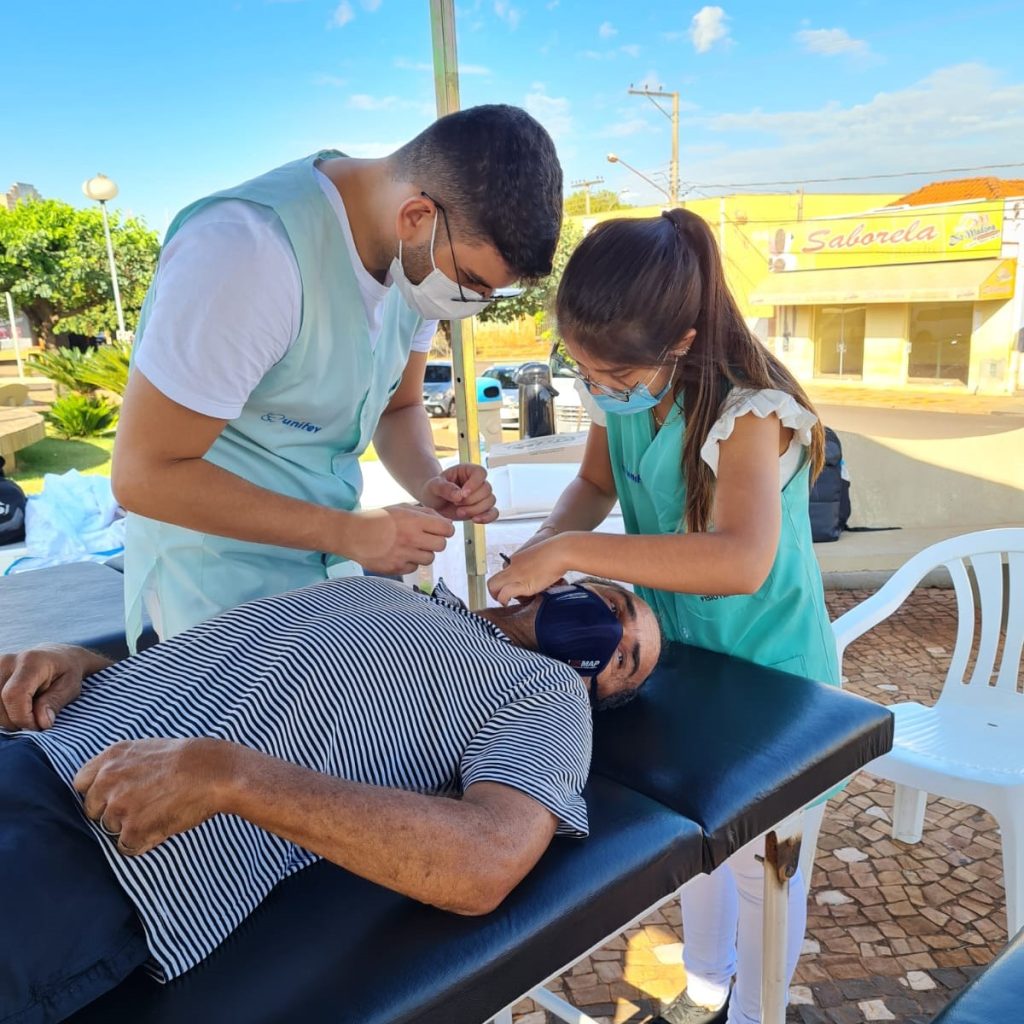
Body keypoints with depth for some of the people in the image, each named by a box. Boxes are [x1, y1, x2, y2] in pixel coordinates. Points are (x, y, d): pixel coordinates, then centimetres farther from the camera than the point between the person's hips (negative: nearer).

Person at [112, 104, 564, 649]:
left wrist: (429, 483, -12)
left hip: (333, 555, 6)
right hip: (224, 581, -6)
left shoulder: (423, 255, -5)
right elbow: (144, 474, -24)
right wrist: (349, 532, -24)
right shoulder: (247, 250, -28)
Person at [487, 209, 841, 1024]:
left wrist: (572, 551, -45)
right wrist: (547, 544, -14)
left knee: (760, 862, 15)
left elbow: (742, 561, -47)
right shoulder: (621, 396, -12)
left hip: (768, 673, -6)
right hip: (682, 656, 6)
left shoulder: (747, 411, -31)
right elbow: (596, 483, 6)